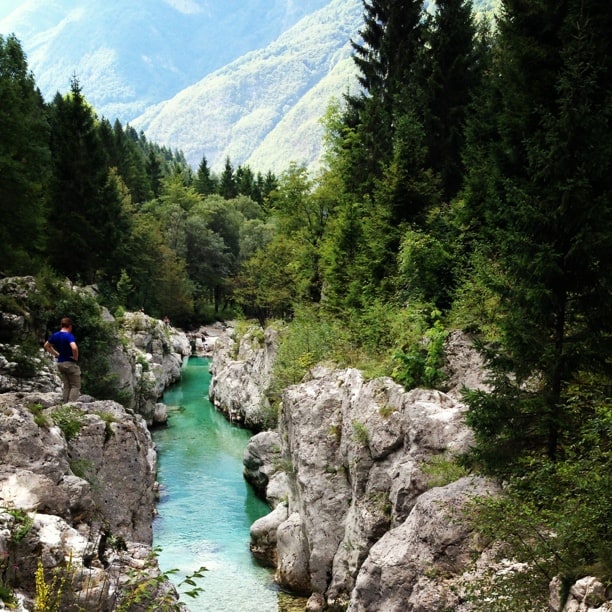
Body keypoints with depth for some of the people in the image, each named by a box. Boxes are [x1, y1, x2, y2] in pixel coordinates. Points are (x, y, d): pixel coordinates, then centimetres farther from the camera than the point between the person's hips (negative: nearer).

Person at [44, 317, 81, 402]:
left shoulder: (55, 335, 5)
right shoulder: (69, 336, -18)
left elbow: (46, 346, 19)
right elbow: (74, 348, -35)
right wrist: (76, 357, -17)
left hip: (60, 363, 7)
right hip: (70, 363, -7)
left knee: (66, 386, 14)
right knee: (75, 386, 0)